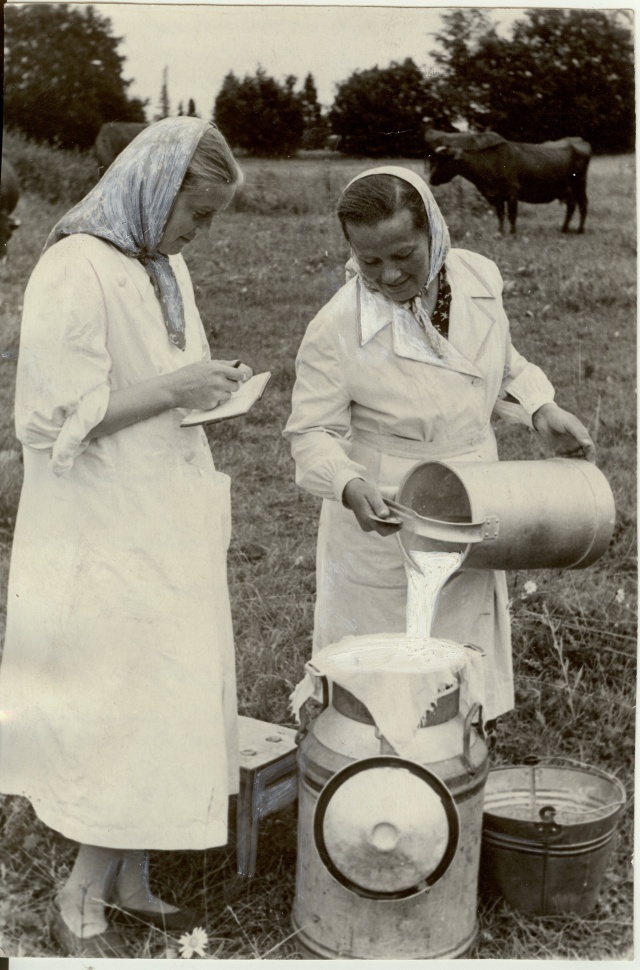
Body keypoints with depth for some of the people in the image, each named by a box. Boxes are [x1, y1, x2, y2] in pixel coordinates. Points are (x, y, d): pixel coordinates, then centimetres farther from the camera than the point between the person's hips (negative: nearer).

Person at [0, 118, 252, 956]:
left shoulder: (165, 268, 11)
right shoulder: (75, 272, -16)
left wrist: (208, 384, 6)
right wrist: (170, 391, -20)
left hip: (168, 525, 9)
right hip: (108, 534, -8)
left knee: (162, 702, 13)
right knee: (136, 708, -2)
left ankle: (128, 880, 29)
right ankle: (80, 902, 17)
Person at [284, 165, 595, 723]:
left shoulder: (479, 277, -6)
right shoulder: (336, 329, -20)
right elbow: (312, 432, -13)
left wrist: (541, 410, -3)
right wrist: (350, 486, -31)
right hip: (384, 530, -5)